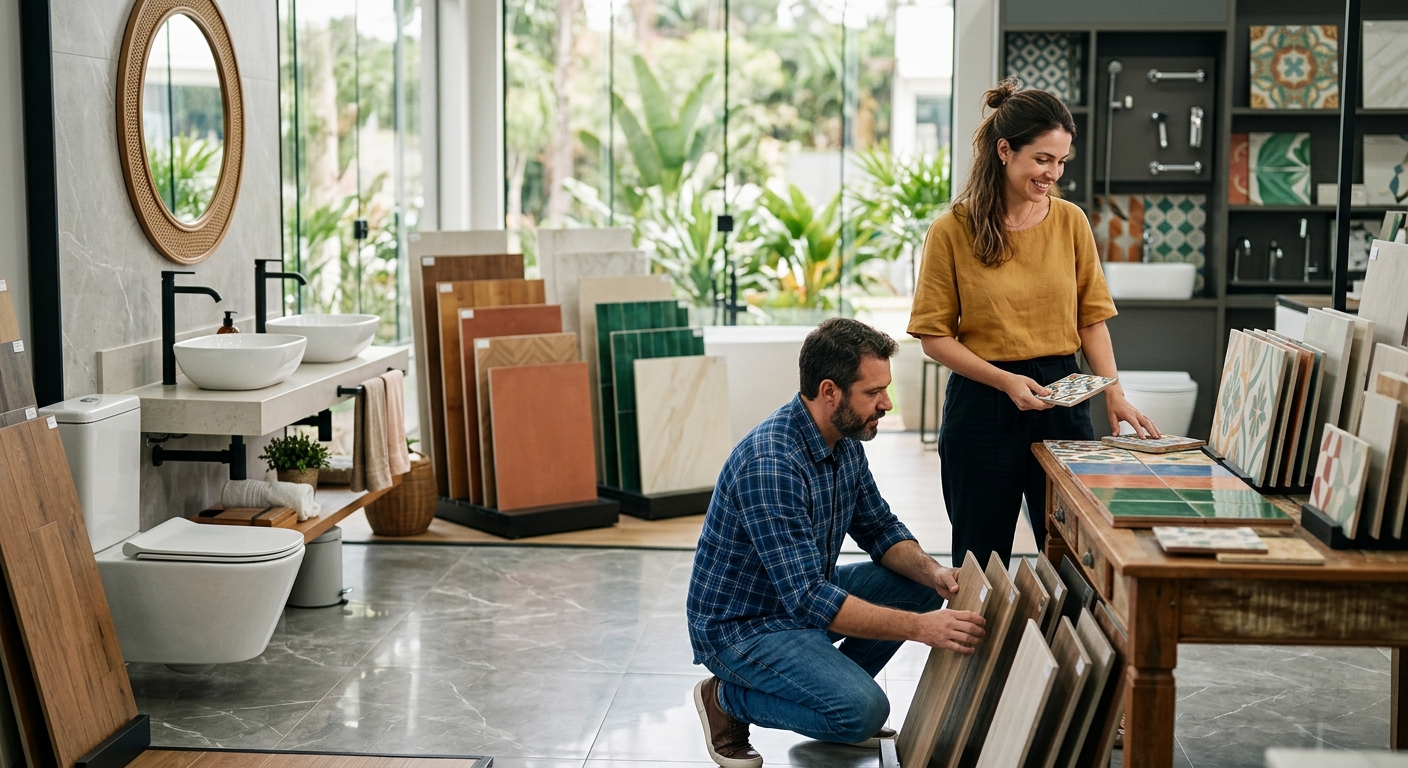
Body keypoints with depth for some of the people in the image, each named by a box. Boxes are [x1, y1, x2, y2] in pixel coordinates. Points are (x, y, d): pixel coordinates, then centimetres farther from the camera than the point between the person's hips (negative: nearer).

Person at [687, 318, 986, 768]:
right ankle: (728, 698, -2)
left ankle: (838, 686, 12)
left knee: (919, 585, 0)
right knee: (864, 711, -25)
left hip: (806, 597, 9)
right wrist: (919, 627, -35)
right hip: (741, 626, -9)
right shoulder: (771, 464, -32)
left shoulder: (844, 441, -2)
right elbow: (809, 599, -34)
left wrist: (931, 572, -11)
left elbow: (879, 528, 9)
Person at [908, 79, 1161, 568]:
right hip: (981, 405, -3)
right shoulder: (953, 231, -6)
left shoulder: (1070, 221, 4)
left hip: (1062, 399, 3)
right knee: (981, 560, 7)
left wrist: (1114, 394, -6)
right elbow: (934, 336, -6)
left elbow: (1092, 317, 7)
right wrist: (1006, 381, -17)